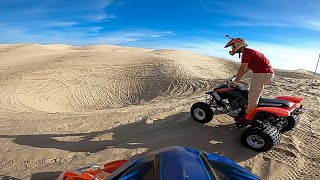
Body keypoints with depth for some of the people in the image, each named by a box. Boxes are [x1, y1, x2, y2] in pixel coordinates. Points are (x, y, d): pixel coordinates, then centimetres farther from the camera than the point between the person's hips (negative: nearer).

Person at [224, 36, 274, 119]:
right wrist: (237, 77, 27)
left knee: (252, 96, -9)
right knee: (254, 94, 22)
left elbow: (242, 69, -17)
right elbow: (247, 68, 24)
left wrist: (235, 81, -13)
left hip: (263, 73, -11)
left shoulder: (246, 53, -13)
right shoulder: (249, 51, 19)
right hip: (267, 73, 11)